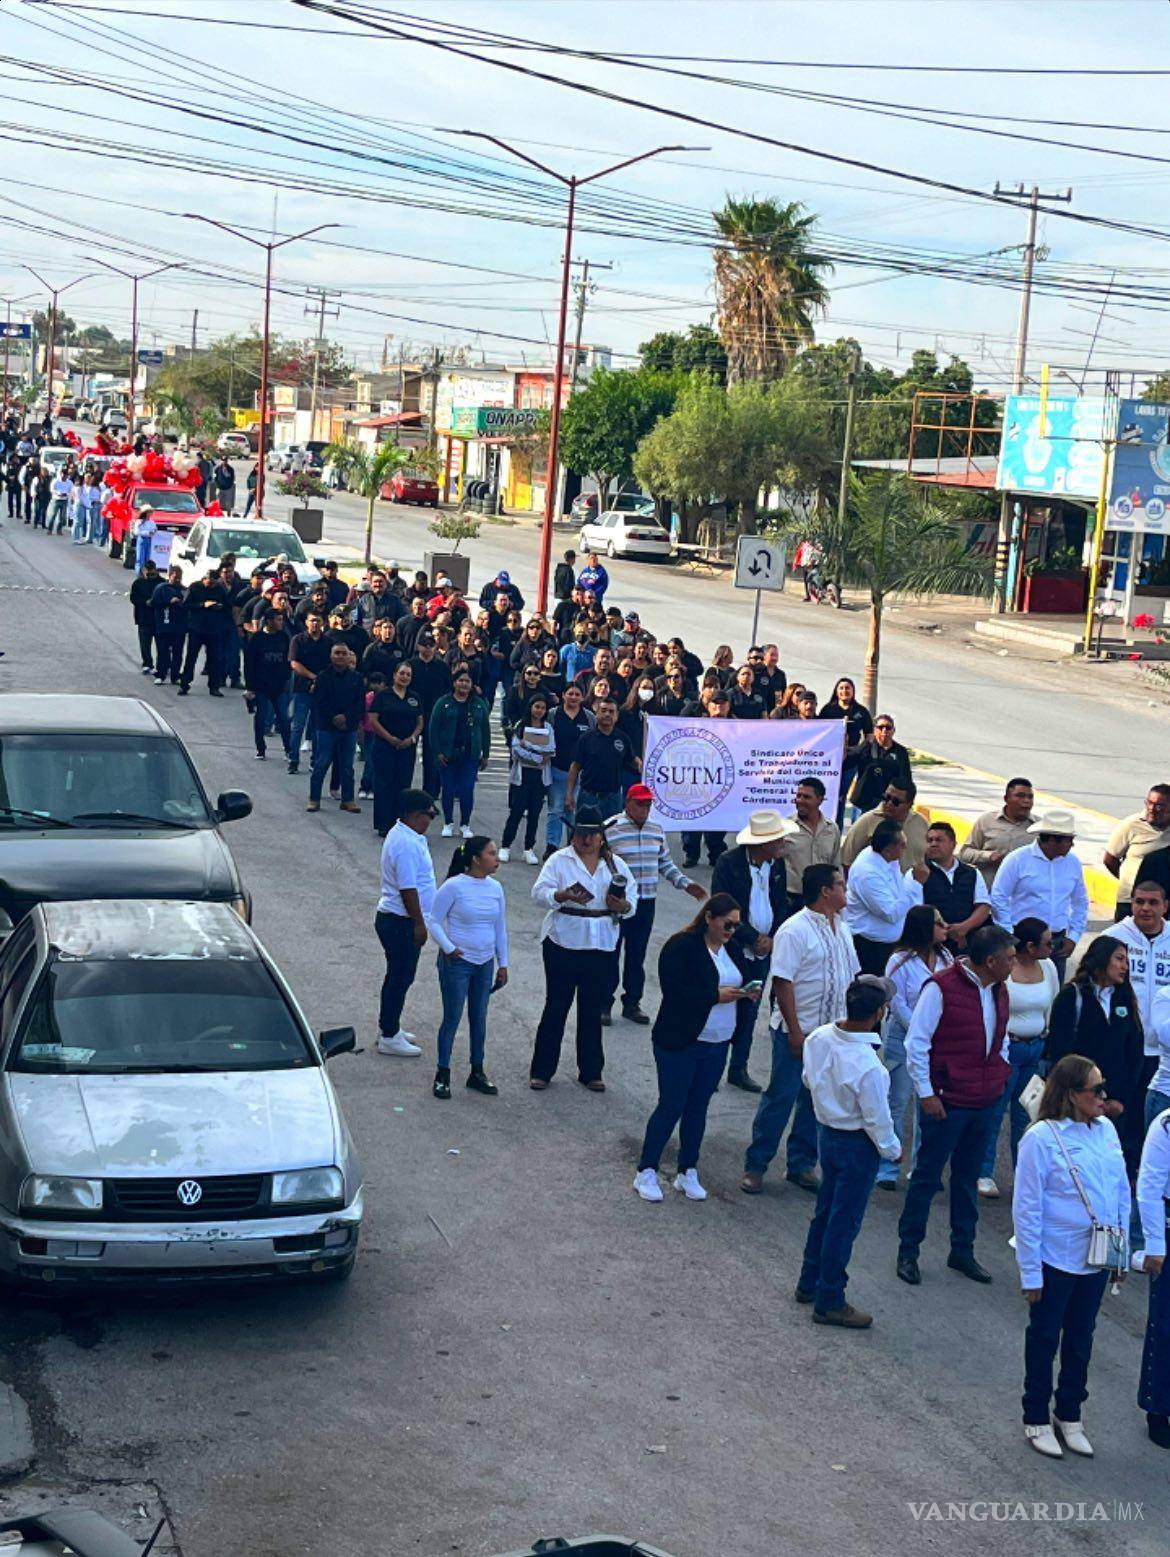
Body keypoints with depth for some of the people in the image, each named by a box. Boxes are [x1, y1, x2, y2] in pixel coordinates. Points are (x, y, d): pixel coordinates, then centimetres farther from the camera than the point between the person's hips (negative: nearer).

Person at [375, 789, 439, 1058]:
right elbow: (408, 888, -25)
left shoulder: (403, 835, 11)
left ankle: (388, 1027, 30)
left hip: (392, 918, 11)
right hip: (400, 922, -11)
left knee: (399, 975, 19)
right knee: (400, 977, -2)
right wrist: (419, 923, -19)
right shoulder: (406, 844, -24)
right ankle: (389, 1037, 6)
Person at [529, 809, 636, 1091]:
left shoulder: (616, 864, 8)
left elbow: (632, 899, 9)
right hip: (563, 943, -3)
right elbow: (540, 892, -12)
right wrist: (564, 896, -30)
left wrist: (623, 906, -14)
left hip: (601, 945, 3)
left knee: (592, 1009, 11)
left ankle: (591, 1071, 21)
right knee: (556, 1006, 2)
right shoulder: (560, 860, -2)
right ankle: (541, 1070, 12)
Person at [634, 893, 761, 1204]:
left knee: (698, 1108, 13)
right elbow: (673, 989, -22)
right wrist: (716, 995, -25)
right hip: (680, 1043, -7)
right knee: (671, 1107, -2)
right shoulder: (681, 946, -14)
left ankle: (687, 1172, 22)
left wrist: (751, 992, -6)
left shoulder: (731, 948, 8)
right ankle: (646, 1172, 9)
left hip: (717, 1044, 7)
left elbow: (743, 980, 18)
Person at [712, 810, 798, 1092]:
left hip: (763, 948, 5)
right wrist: (754, 939, -16)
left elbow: (781, 904, 10)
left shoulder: (777, 863, 1)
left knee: (749, 1010, 12)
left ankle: (739, 1069, 22)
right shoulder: (729, 862, -15)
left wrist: (771, 939, -5)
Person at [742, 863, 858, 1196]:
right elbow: (782, 983, -18)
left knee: (817, 1101, 11)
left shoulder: (841, 928, 10)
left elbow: (851, 977, 17)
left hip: (833, 1031, 7)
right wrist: (795, 1032, -20)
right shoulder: (794, 931, -15)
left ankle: (801, 1165, 22)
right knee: (780, 1098, -1)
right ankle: (755, 1166, 9)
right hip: (798, 1031, -7)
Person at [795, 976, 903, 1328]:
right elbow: (877, 1118, -21)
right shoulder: (868, 1066, -31)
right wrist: (893, 1150, -3)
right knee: (844, 1223, 6)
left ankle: (809, 1283, 38)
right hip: (857, 1145, -7)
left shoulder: (818, 1038, -10)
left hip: (827, 1133, 7)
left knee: (825, 1211, 23)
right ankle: (829, 1302, 18)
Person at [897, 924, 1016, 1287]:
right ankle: (908, 1252, 14)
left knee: (968, 1178, 15)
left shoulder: (998, 990, 7)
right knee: (927, 1177, 3)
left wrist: (1001, 1073, 12)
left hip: (985, 1103, 7)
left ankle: (962, 1251, 25)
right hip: (946, 1103, -7)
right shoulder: (941, 988, -15)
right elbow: (916, 1043, -13)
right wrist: (926, 1094, -12)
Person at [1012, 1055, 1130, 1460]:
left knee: (1080, 1340, 18)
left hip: (1096, 1261, 5)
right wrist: (1030, 1273, -13)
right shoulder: (1042, 1138, -19)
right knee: (1044, 1339, 12)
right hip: (1055, 1261, -5)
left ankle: (1069, 1416, 35)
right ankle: (1037, 1420, 28)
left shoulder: (1106, 1130, -2)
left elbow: (1122, 1191, 9)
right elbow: (1026, 1209, -15)